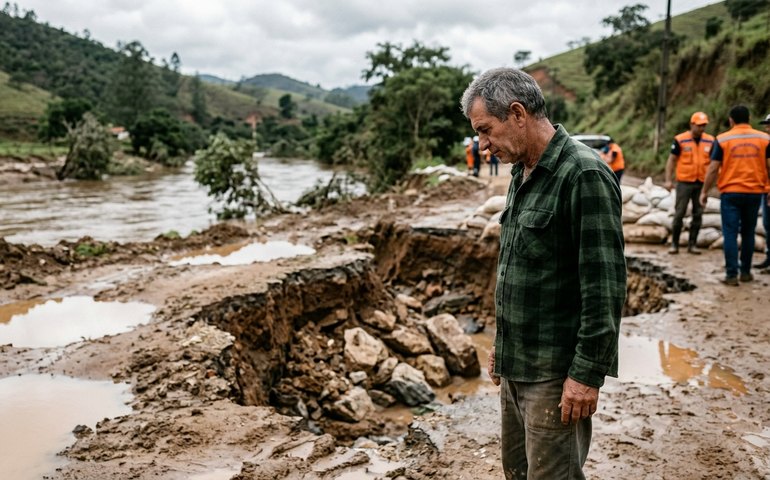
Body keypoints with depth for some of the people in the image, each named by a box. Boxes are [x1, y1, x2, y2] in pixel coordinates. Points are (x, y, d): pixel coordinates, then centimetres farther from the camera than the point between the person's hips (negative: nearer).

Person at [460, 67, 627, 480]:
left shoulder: (583, 175, -18)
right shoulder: (523, 174, 11)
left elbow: (604, 287, -20)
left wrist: (588, 373, -19)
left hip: (556, 372, -9)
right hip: (516, 364, 9)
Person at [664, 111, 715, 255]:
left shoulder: (710, 141, 4)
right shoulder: (680, 140, -5)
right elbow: (671, 160, -1)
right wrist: (668, 180, -6)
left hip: (702, 183, 3)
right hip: (684, 182, -3)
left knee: (698, 214, 6)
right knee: (679, 213, -2)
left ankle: (692, 244, 15)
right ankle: (674, 243, 9)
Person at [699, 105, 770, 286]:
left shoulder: (723, 139, -4)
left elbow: (713, 168, -5)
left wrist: (705, 192, 3)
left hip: (730, 193, -2)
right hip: (754, 193, 3)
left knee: (730, 234, 1)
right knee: (748, 233, 15)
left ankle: (732, 275, -2)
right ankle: (746, 272, 22)